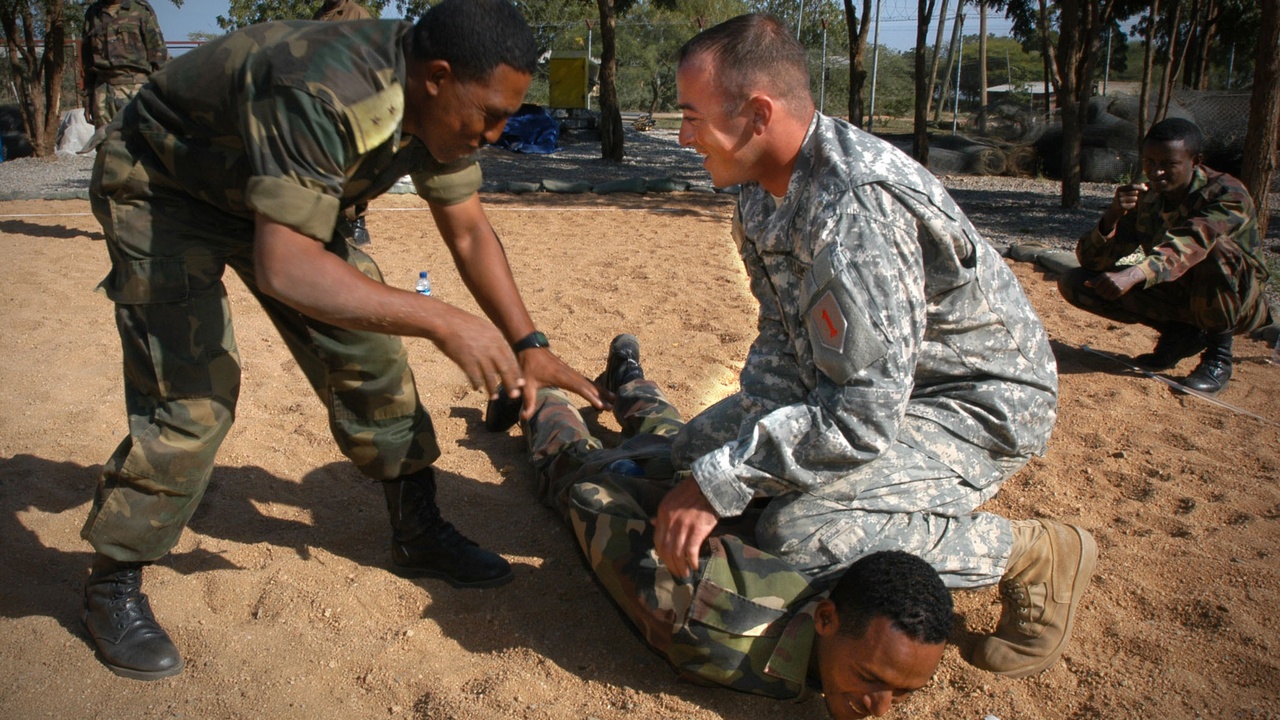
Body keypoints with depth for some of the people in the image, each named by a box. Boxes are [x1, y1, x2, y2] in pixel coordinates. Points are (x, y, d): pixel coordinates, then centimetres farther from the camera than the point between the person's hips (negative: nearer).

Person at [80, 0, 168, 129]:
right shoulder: (92, 14, 17)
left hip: (136, 89, -4)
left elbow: (158, 55, 2)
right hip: (102, 93, 4)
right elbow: (87, 63, 20)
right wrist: (87, 99, 15)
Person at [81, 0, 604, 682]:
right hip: (160, 186, -7)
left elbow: (468, 232, -4)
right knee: (191, 392, -17)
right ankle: (112, 584, 4)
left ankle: (418, 533, 14)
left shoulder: (435, 101, -14)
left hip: (280, 191, 7)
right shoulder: (323, 96, -40)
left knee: (368, 350, 0)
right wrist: (440, 320, -43)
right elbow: (284, 268, -46)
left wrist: (528, 344, -8)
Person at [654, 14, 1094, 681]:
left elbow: (864, 413, -34)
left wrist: (718, 485, -30)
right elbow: (781, 338, 2)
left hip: (975, 406, -9)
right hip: (862, 379, 9)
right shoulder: (763, 188, -3)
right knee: (699, 446, 8)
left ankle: (1032, 554, -8)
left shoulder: (857, 207, -34)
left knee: (800, 536, -29)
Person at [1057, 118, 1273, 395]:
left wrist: (1133, 275, -61)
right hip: (1175, 295, 5)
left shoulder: (1227, 194, -22)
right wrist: (1113, 215, -31)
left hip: (1236, 301, -5)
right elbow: (1092, 261, -12)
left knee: (1215, 248, -38)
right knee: (1074, 282, -13)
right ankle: (1179, 334, -1)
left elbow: (1190, 242, -44)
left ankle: (1219, 354, -15)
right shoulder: (1143, 199, -7)